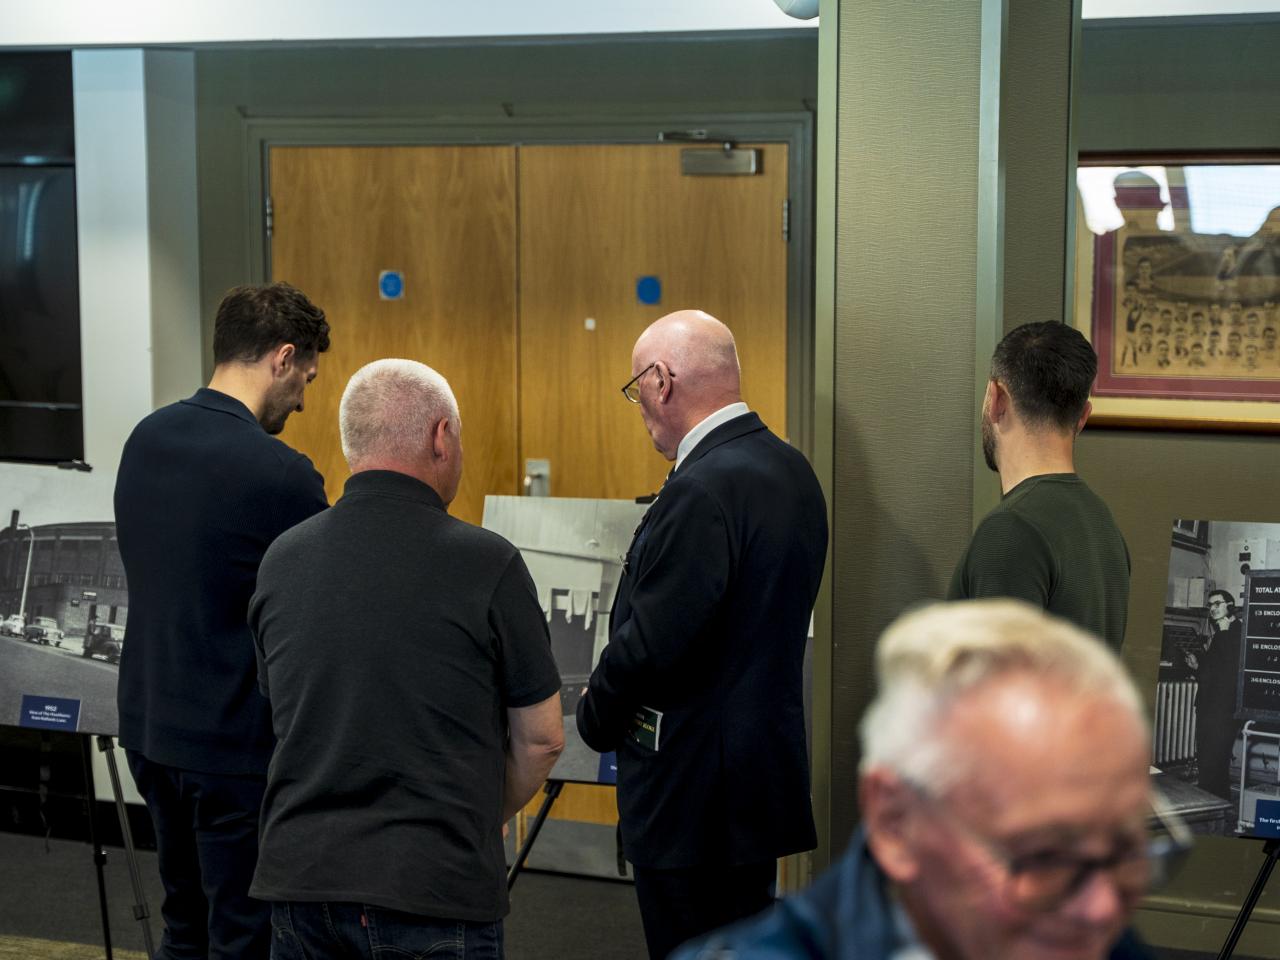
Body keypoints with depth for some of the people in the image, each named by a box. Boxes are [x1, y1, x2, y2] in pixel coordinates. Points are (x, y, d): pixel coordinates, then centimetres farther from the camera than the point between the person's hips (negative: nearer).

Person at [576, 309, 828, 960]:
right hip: (767, 761, 10)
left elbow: (651, 640, -23)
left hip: (695, 791, -10)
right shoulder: (791, 470, 8)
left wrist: (596, 717, -3)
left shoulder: (702, 490, -21)